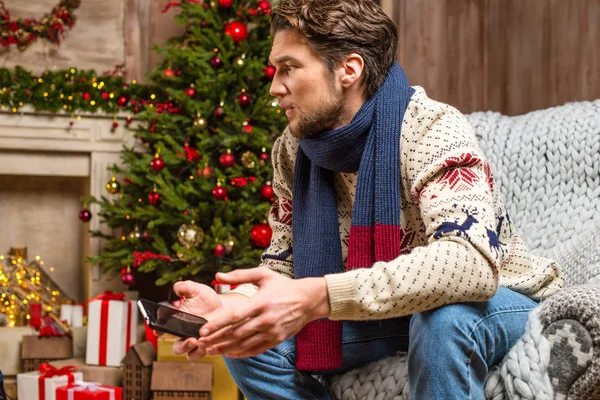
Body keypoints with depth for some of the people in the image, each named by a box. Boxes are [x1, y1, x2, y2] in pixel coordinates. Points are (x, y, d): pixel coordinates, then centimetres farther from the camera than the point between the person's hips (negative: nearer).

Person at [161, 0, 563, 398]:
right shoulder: (293, 151, -6)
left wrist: (317, 296, -50)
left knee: (445, 317, -39)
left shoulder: (434, 130, -27)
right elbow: (284, 264, -1)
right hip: (395, 312, 6)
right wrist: (230, 304, -25)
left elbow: (469, 265, -42)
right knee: (251, 343, -11)